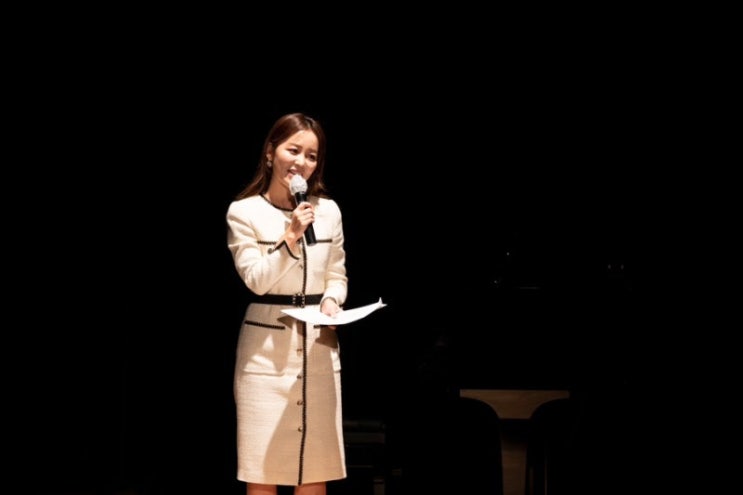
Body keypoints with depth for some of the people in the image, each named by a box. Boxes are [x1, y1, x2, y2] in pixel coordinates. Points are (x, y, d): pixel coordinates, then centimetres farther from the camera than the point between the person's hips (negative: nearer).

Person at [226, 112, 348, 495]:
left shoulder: (328, 211, 7)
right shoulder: (244, 212, -4)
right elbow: (257, 279, -11)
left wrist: (332, 301, -6)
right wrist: (290, 237, -21)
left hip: (318, 343, 3)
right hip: (266, 345, -3)